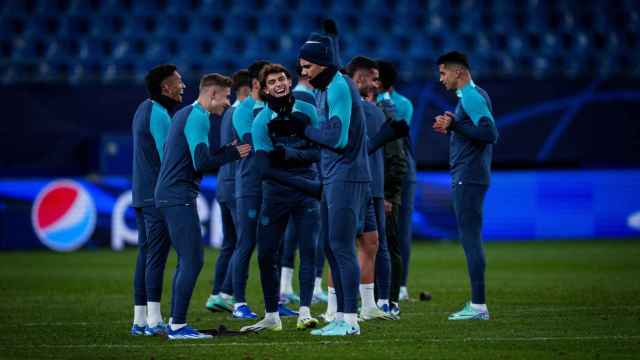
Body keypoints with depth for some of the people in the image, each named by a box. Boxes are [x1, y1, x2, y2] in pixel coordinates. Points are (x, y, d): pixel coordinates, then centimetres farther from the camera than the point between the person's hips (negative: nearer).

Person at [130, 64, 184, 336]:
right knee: (157, 255, -10)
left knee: (145, 255, 10)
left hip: (141, 195, 10)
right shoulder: (159, 114, -13)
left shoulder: (144, 110, 17)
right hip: (158, 196, -10)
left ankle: (140, 320, 11)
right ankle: (154, 320, -13)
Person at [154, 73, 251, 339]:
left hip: (168, 195, 10)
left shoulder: (184, 114, 19)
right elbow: (202, 163, -19)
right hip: (179, 196, -10)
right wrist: (232, 154, -7)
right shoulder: (198, 118, -12)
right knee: (192, 260, -9)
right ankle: (178, 326, -11)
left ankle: (175, 323, 14)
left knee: (186, 260, 13)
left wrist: (226, 153, 12)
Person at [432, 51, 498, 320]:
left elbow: (490, 133, -22)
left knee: (470, 238, -10)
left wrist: (454, 125, -21)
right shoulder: (473, 95, 19)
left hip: (468, 178, -11)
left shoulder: (471, 97, -12)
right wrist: (450, 129, 16)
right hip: (470, 177, 11)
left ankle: (478, 305, -11)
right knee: (470, 238, 11)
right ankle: (476, 304, 14)